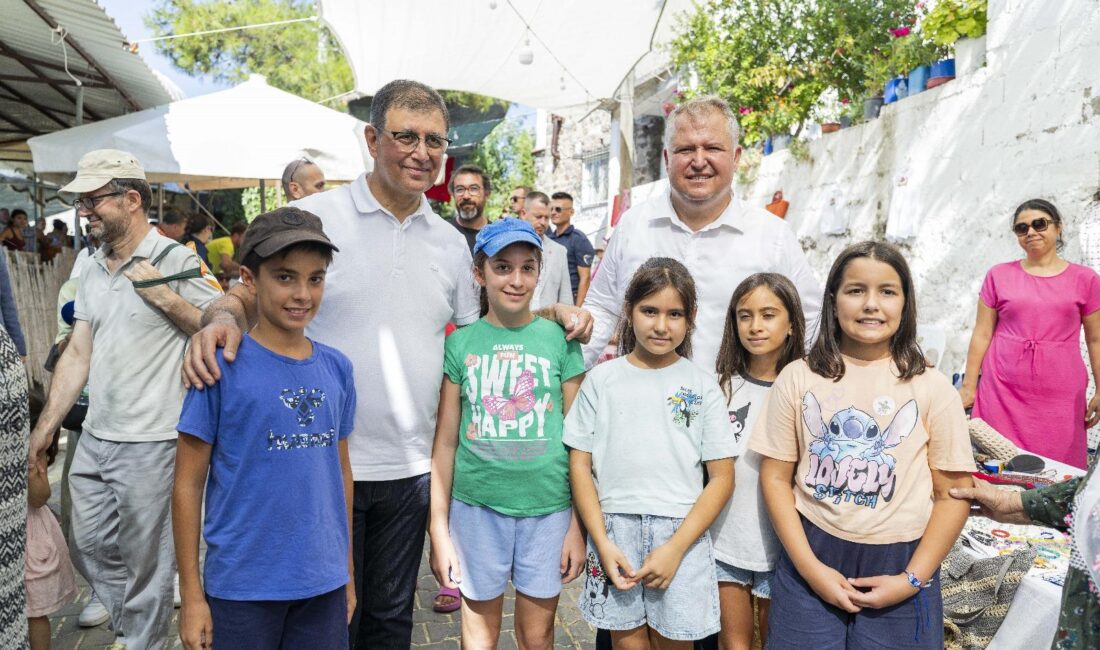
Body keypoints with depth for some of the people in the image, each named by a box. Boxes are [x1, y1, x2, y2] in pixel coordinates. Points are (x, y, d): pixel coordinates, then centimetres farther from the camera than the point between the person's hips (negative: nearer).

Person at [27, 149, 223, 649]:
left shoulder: (176, 261, -11)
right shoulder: (92, 270, 10)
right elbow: (78, 354, 13)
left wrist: (165, 298, -21)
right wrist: (43, 429, 11)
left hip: (150, 443, -7)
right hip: (94, 439, 7)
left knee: (146, 560, 6)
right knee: (88, 545, 19)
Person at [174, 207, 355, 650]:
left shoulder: (336, 368, 1)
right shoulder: (222, 367, -11)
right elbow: (188, 483, -7)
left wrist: (347, 573, 12)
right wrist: (191, 594, -6)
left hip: (324, 583, 4)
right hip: (242, 585, -3)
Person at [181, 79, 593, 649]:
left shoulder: (451, 242, 7)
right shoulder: (313, 217, -6)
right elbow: (246, 298, -4)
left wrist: (550, 314, 0)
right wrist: (220, 320, -28)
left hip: (411, 470, 4)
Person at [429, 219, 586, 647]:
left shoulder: (560, 339, -2)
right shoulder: (460, 343, -2)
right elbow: (445, 442, 2)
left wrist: (579, 525, -1)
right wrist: (439, 529, 2)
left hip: (548, 506, 0)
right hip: (477, 505, 0)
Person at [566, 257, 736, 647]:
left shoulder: (702, 386, 1)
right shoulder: (602, 379, 2)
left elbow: (722, 478, -1)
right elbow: (580, 465, 2)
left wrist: (676, 548, -10)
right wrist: (602, 543, -6)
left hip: (681, 532, 0)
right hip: (613, 528, 1)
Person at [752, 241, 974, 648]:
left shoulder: (932, 389, -2)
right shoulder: (798, 378, -1)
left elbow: (953, 493, -1)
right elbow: (775, 478, -1)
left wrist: (912, 580, -8)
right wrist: (810, 568, -8)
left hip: (897, 564, 0)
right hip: (810, 558, 0)